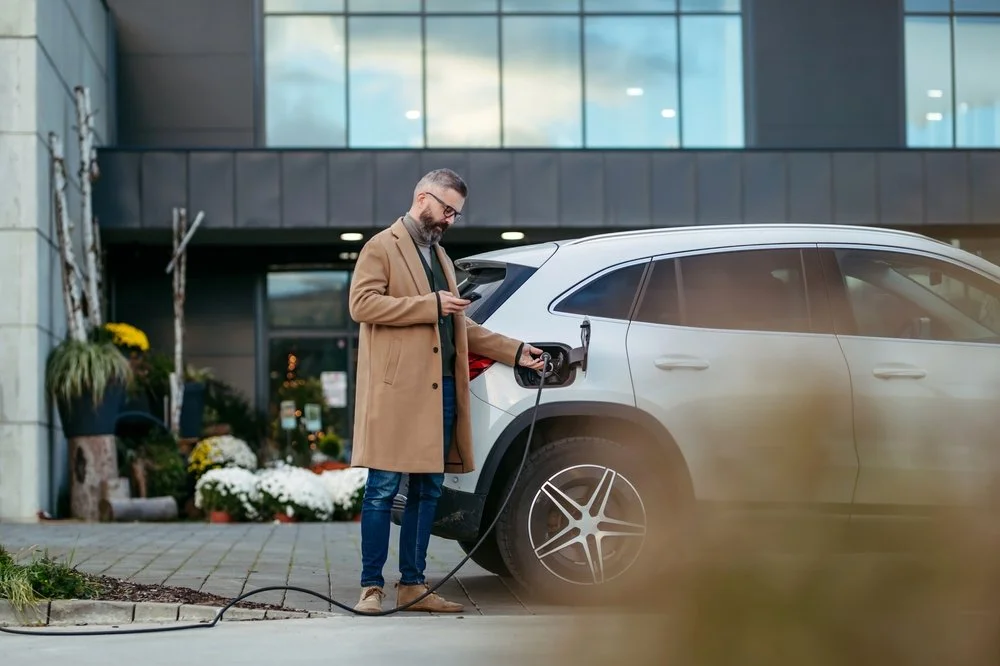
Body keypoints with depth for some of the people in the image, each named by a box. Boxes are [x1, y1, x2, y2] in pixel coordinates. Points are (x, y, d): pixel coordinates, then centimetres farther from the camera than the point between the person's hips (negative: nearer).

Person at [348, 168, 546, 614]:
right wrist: (431, 304, -14)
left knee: (427, 491, 8)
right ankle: (371, 587, -3)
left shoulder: (441, 257, 26)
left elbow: (460, 327, 28)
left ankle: (413, 585, 13)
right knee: (383, 490, -6)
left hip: (441, 390, 8)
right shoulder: (381, 248, 1)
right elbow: (362, 303, -13)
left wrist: (515, 352, 19)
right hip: (396, 391, -8)